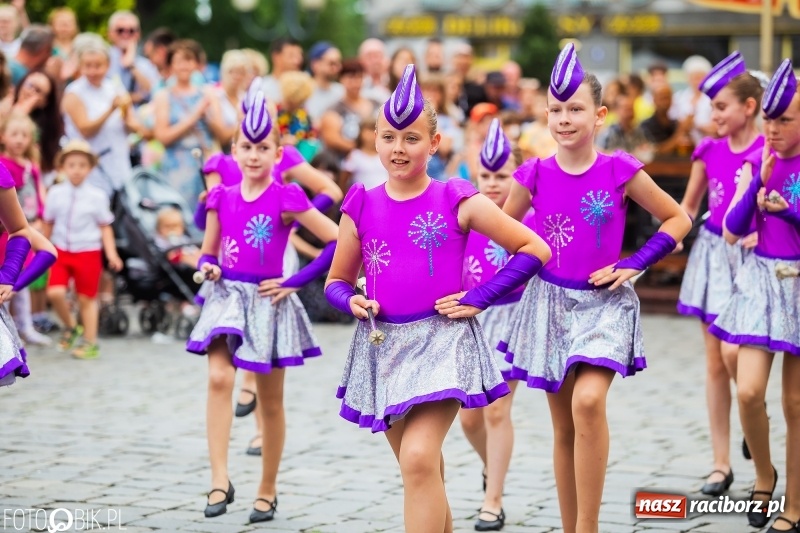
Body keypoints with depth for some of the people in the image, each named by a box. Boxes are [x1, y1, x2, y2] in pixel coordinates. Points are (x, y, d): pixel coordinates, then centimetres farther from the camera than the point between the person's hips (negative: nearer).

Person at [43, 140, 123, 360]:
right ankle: (70, 327, 14)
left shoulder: (97, 196, -5)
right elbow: (48, 224, 11)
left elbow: (105, 227, 1)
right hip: (62, 251, 2)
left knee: (86, 298, 6)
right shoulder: (55, 194, 0)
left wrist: (111, 253, -8)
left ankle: (90, 342, 19)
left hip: (88, 252, -2)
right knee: (55, 292, -13)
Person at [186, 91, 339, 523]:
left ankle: (268, 491, 22)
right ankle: (220, 480, -20)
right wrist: (208, 269, -10)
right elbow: (208, 253, 14)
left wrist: (296, 283, -11)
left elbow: (337, 242, -10)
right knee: (219, 379, -20)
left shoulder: (286, 199, -9)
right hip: (227, 298, 2)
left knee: (270, 401, 9)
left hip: (268, 303, -2)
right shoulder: (222, 199, 3)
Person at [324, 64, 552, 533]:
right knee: (420, 467, 14)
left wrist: (479, 299, -8)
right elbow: (337, 281, 17)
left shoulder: (457, 201, -4)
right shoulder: (362, 206, 5)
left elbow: (534, 249, -2)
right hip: (385, 347, 4)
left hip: (442, 339, -4)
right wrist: (352, 302, -6)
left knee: (419, 458, -20)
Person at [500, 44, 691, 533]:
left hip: (605, 304, -3)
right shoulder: (536, 174, -1)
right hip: (551, 304, 3)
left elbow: (678, 220, 2)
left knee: (589, 400, -25)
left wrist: (633, 266, -6)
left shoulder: (620, 171, -7)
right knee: (564, 424, 9)